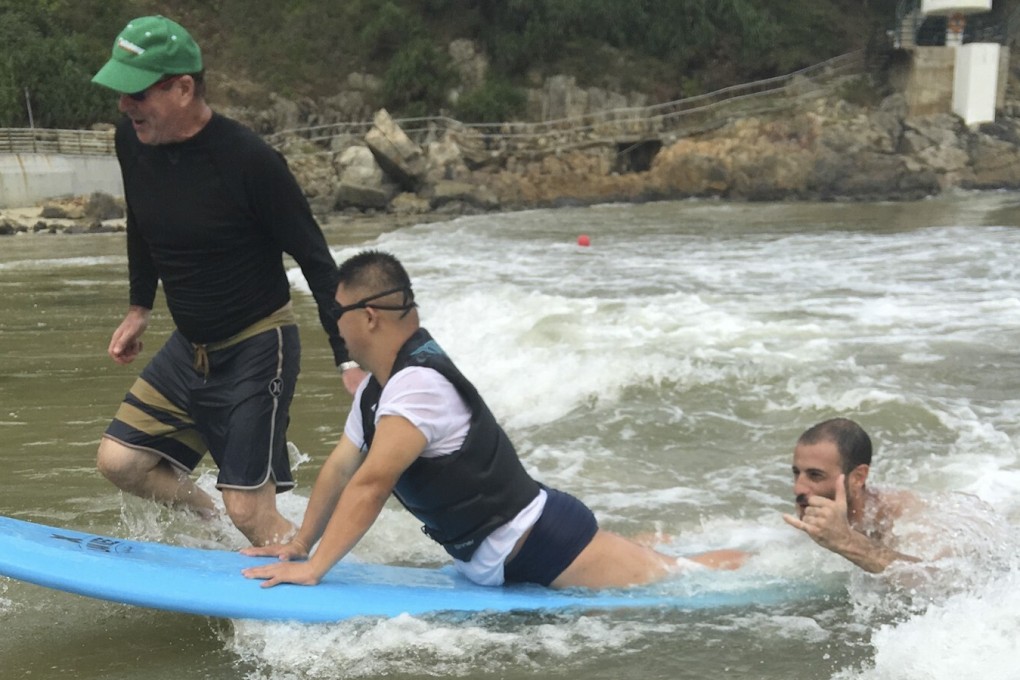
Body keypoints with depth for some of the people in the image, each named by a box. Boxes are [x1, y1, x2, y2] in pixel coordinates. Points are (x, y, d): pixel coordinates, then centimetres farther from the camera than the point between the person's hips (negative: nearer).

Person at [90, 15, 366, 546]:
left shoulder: (248, 161, -24)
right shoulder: (132, 140, -5)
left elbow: (314, 259, -17)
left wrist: (349, 359, -18)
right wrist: (139, 308, 23)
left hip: (257, 351, -7)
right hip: (189, 348, 7)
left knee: (250, 512, -7)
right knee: (120, 461, 7)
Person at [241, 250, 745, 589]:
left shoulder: (417, 384, -24)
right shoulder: (378, 388, 7)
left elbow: (369, 486, -26)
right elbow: (340, 469, 14)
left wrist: (312, 569, -22)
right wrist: (299, 546, 13)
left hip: (542, 540, -9)